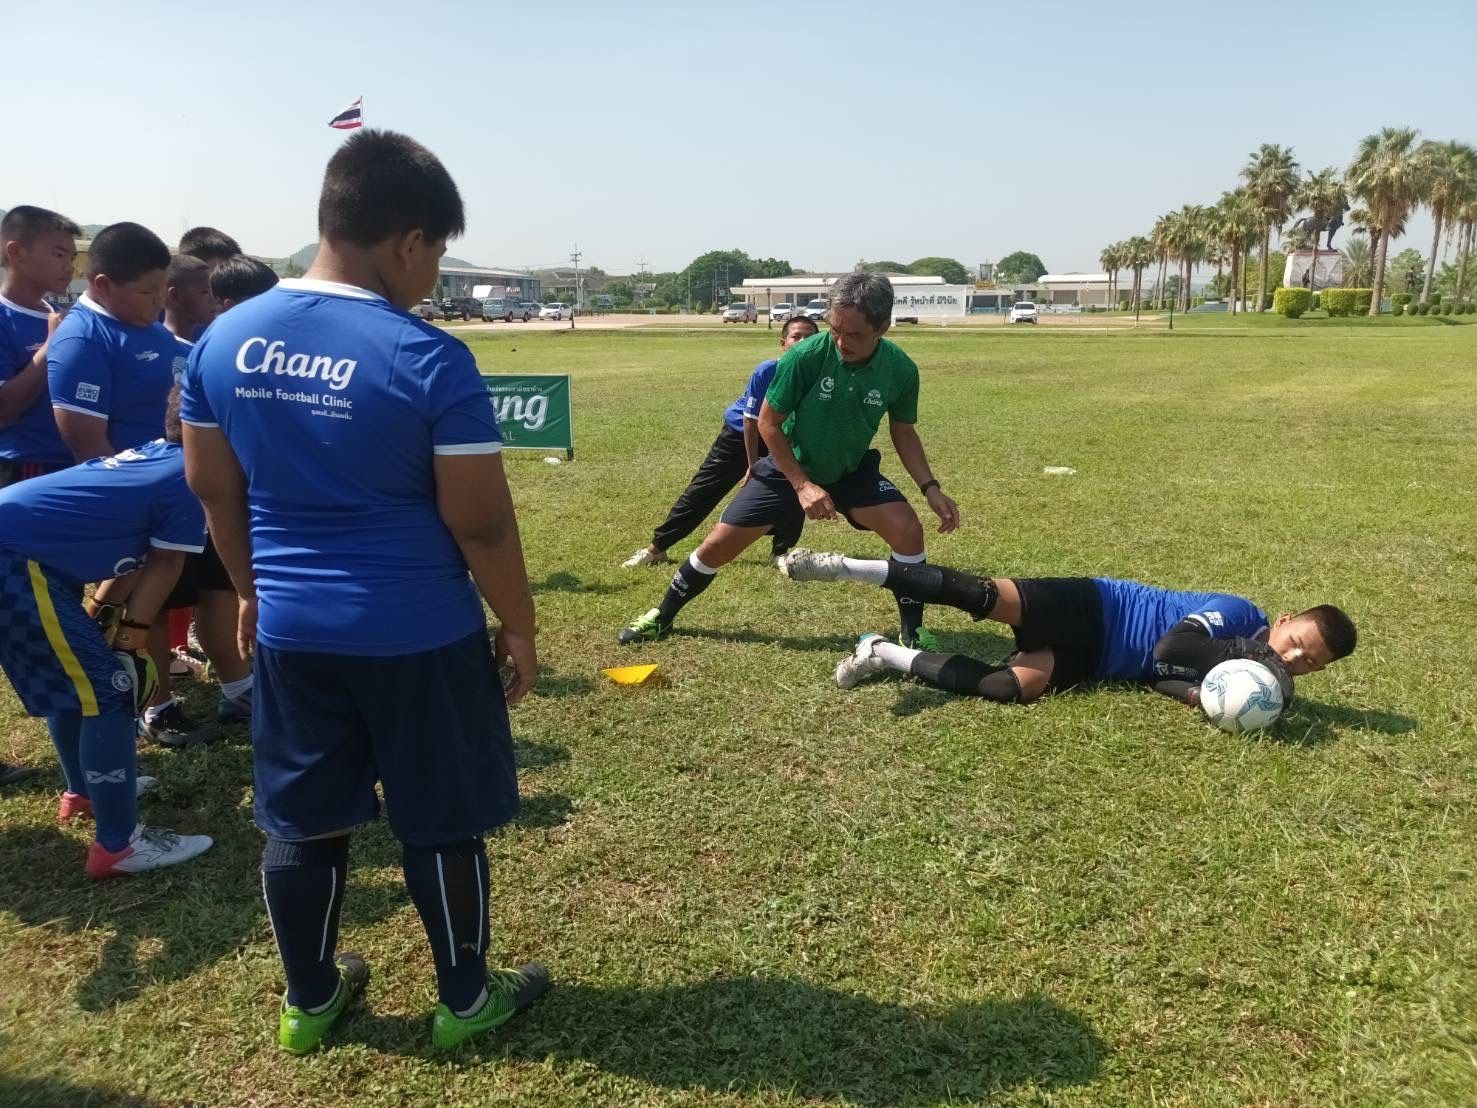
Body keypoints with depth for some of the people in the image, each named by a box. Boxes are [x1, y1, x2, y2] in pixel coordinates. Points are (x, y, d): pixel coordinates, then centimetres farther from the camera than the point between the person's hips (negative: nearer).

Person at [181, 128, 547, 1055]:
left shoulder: (226, 338, 0)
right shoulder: (429, 358, -19)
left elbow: (211, 486, 9)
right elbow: (480, 522, -16)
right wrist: (520, 627, -3)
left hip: (292, 628, 6)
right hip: (419, 633, -5)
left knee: (301, 821, 19)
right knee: (440, 825, 12)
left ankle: (310, 1001, 38)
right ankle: (466, 999, 31)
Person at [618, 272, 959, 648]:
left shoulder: (901, 370, -19)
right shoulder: (805, 356, -28)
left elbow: (904, 433, -1)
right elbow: (768, 424, -16)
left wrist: (931, 488, -12)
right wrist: (802, 485, -21)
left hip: (853, 471, 2)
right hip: (788, 468, -1)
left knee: (908, 530, -21)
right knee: (718, 546, -1)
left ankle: (913, 633, 0)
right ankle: (662, 617, 24)